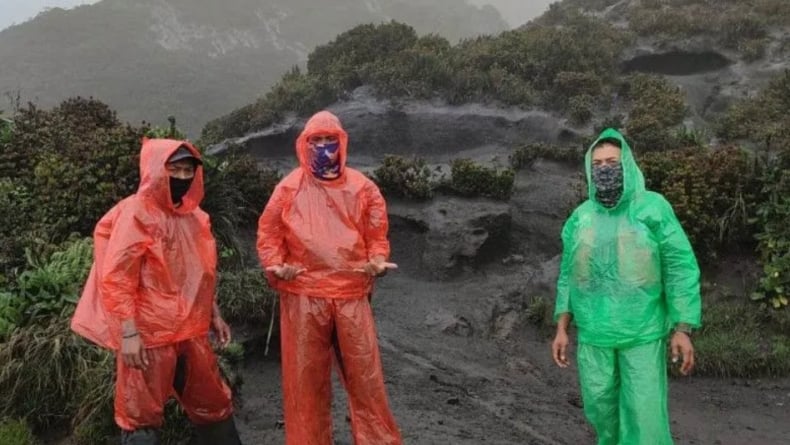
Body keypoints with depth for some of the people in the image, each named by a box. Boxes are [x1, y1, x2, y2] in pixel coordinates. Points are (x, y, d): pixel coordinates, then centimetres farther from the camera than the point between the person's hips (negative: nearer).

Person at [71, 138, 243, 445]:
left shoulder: (193, 216, 11)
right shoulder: (135, 213, -11)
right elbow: (116, 279, -16)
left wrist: (214, 316, 17)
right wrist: (128, 333, -21)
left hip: (191, 332, 7)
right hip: (149, 334, -7)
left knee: (213, 404, 16)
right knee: (142, 415, 2)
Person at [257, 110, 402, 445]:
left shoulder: (361, 187, 5)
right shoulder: (289, 188, 2)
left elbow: (377, 231, 11)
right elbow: (268, 232, 5)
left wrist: (378, 260, -7)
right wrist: (276, 265, -11)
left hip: (352, 294, 1)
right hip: (303, 295, -1)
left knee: (364, 373, 6)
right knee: (306, 376, 8)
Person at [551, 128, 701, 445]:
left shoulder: (653, 208, -8)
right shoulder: (580, 217, 3)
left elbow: (681, 268, -8)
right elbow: (568, 275, 9)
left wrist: (683, 330, -12)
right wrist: (561, 328, 4)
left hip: (643, 331, -3)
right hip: (593, 332, 3)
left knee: (644, 411, -3)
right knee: (599, 403, 12)